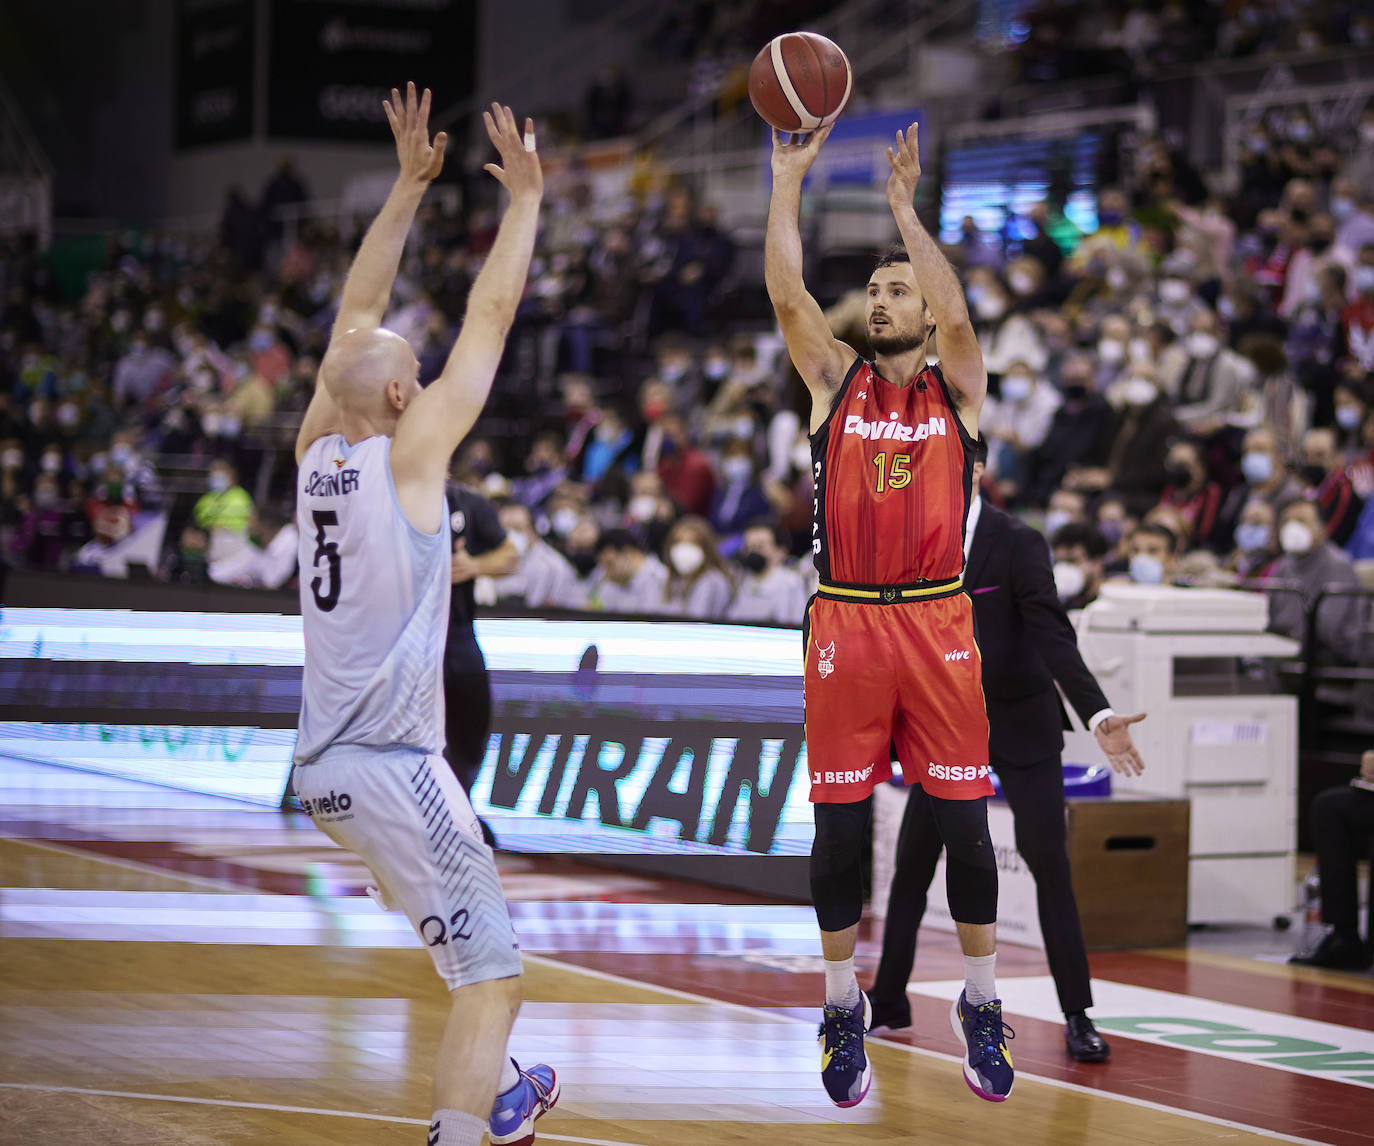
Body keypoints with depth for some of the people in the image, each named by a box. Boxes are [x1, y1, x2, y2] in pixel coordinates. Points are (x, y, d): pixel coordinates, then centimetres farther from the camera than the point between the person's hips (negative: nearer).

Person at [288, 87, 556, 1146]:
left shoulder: (315, 449, 7)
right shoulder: (409, 454, -10)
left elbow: (357, 318, 18)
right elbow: (490, 322, -5)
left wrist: (409, 188, 20)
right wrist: (525, 199, 4)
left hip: (322, 765, 9)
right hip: (390, 767, -9)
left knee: (462, 935, 29)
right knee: (493, 975, -6)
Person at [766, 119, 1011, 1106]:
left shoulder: (958, 390, 6)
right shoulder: (838, 381, 9)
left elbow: (955, 316, -14)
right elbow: (787, 295, -4)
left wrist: (905, 208, -15)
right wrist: (789, 182, -8)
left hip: (937, 623, -1)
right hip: (846, 621, 1)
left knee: (964, 819, 0)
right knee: (841, 822, 3)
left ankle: (981, 1005, 14)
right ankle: (844, 1006, 17)